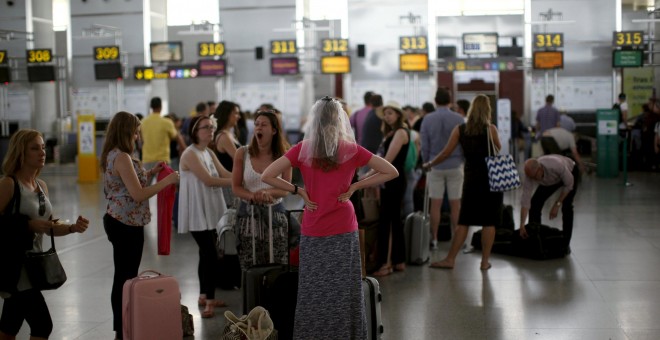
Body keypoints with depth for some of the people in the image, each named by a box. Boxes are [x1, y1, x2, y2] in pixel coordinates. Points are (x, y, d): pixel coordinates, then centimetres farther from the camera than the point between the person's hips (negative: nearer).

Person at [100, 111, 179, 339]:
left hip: (119, 221, 10)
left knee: (123, 276, 15)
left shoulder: (113, 155, 11)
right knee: (126, 277, -3)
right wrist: (166, 181, -14)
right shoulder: (122, 157, -19)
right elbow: (138, 194, -21)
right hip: (127, 224, -10)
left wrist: (151, 173, 12)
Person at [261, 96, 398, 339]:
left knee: (315, 292, 10)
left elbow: (267, 176, -7)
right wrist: (354, 186, -1)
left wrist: (299, 191, -2)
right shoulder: (351, 150, -3)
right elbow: (391, 172, 1)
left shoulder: (302, 149, -4)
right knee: (343, 291, 7)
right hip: (344, 229, 0)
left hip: (312, 230, 0)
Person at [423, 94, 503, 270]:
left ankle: (450, 259, 7)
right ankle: (485, 260, 7)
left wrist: (429, 164, 14)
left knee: (464, 221, 7)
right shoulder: (491, 129, -5)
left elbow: (446, 153, 2)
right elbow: (498, 150, 8)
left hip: (471, 180, 2)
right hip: (492, 178, -2)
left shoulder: (460, 130, 1)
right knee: (489, 222, 4)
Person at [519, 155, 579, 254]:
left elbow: (569, 184, -27)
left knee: (566, 206, -21)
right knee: (534, 203, -8)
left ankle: (565, 244, -11)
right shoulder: (530, 173, -32)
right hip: (551, 181, 4)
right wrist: (522, 226, -36)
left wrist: (557, 205, -28)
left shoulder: (556, 165, -44)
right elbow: (525, 199, -32)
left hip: (570, 172, -4)